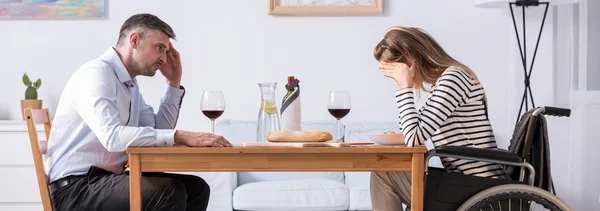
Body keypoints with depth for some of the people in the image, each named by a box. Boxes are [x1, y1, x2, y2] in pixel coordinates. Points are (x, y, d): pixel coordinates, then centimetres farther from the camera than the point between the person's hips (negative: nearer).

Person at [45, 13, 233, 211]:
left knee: (196, 188, 1)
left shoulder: (130, 84, 14)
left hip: (108, 178, 9)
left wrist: (173, 83, 8)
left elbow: (159, 132, 14)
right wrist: (180, 136, -34)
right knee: (170, 192, -26)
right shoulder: (96, 72, -15)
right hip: (75, 186, -9)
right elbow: (112, 136, -31)